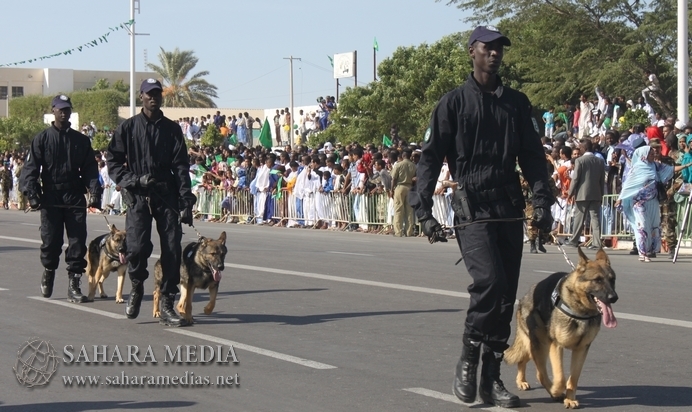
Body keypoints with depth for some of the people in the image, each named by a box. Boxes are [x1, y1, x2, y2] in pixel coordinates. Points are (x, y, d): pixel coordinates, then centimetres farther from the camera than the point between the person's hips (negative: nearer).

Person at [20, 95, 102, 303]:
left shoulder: (81, 140, 9)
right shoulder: (42, 139, 3)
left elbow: (90, 169, 6)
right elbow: (31, 169, -2)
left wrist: (94, 192, -8)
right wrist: (32, 194, -14)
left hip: (75, 198, 1)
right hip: (50, 198, -1)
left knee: (77, 241, -4)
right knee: (50, 241, 4)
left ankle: (74, 285, 0)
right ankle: (48, 272, 31)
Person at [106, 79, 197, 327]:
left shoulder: (171, 129, 10)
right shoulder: (128, 128, 6)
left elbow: (181, 167, 5)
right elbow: (113, 162, 6)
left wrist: (186, 202, -4)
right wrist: (133, 180, -10)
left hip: (167, 196, 2)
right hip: (138, 197, -2)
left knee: (172, 250, -4)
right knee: (137, 247, -14)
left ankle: (167, 305, 4)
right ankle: (137, 287, 16)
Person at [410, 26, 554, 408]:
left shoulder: (517, 103, 14)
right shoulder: (454, 102, 3)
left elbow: (532, 155, 12)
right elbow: (430, 158, 0)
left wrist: (541, 199, -3)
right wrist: (424, 211, -9)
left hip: (509, 208, 4)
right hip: (471, 208, -4)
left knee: (505, 296, 3)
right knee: (489, 280, -22)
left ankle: (491, 378, 12)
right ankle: (468, 360, -4)